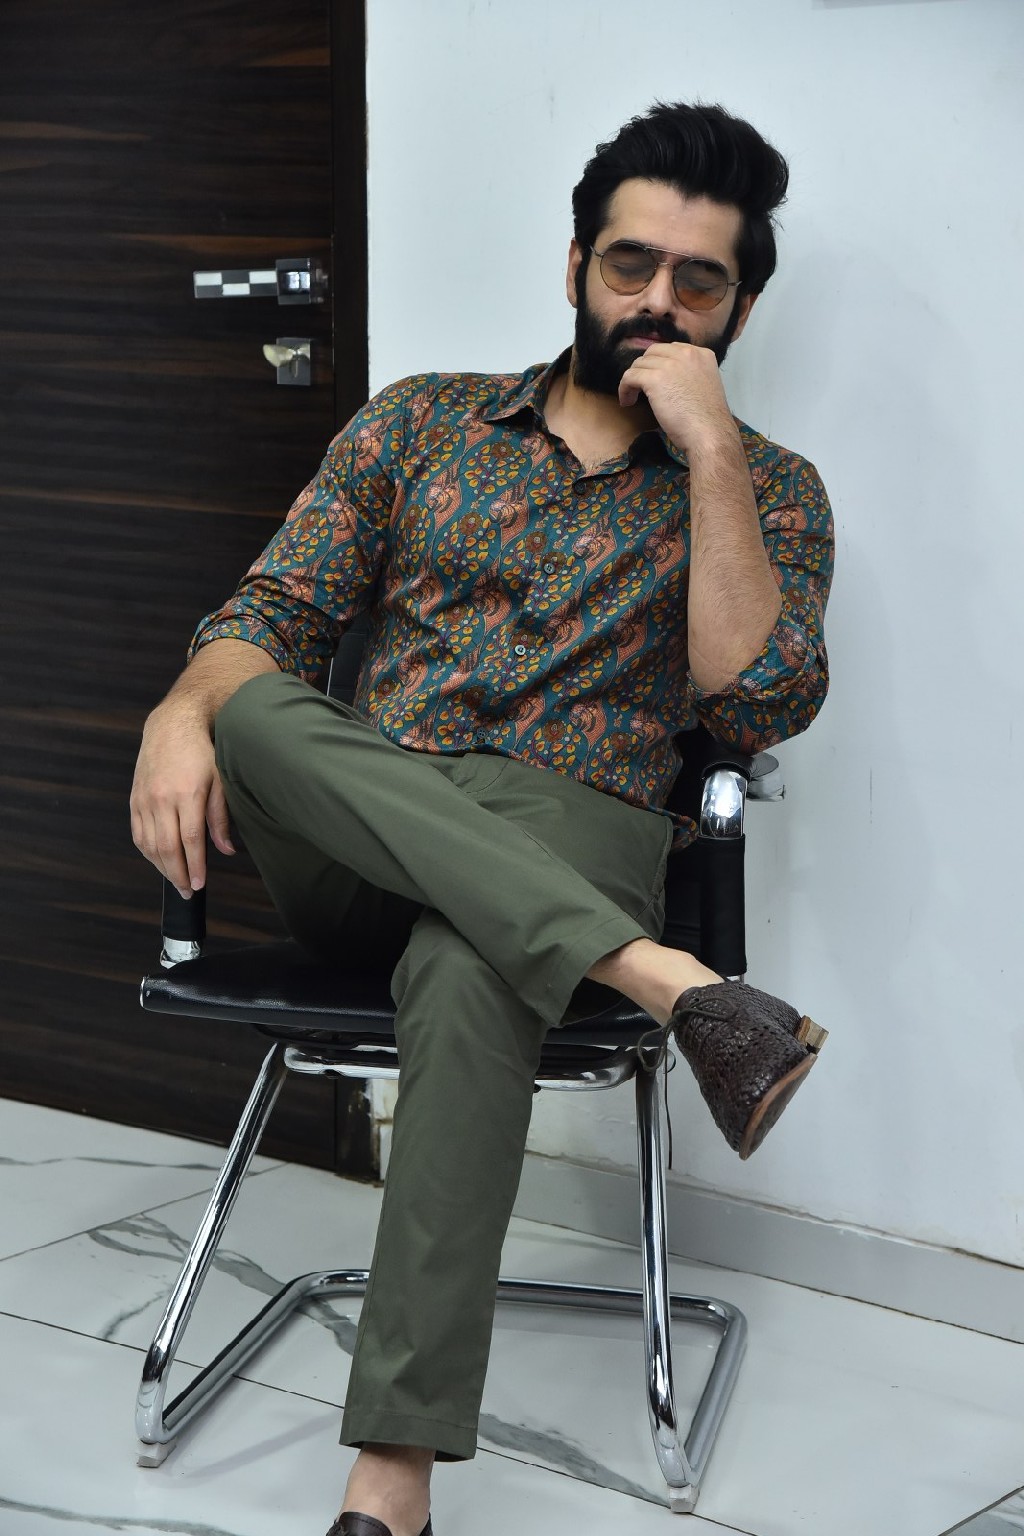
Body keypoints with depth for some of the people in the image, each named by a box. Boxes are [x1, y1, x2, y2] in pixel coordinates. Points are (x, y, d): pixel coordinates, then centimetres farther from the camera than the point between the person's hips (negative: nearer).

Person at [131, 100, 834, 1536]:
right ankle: (668, 983, -40)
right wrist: (184, 712, -13)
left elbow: (760, 701, -7)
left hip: (572, 848, -3)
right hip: (350, 851, 3)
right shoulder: (422, 421, 16)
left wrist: (708, 449, -10)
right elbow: (268, 613, 10)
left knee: (466, 972, -39)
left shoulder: (767, 490, 10)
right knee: (258, 709, -32)